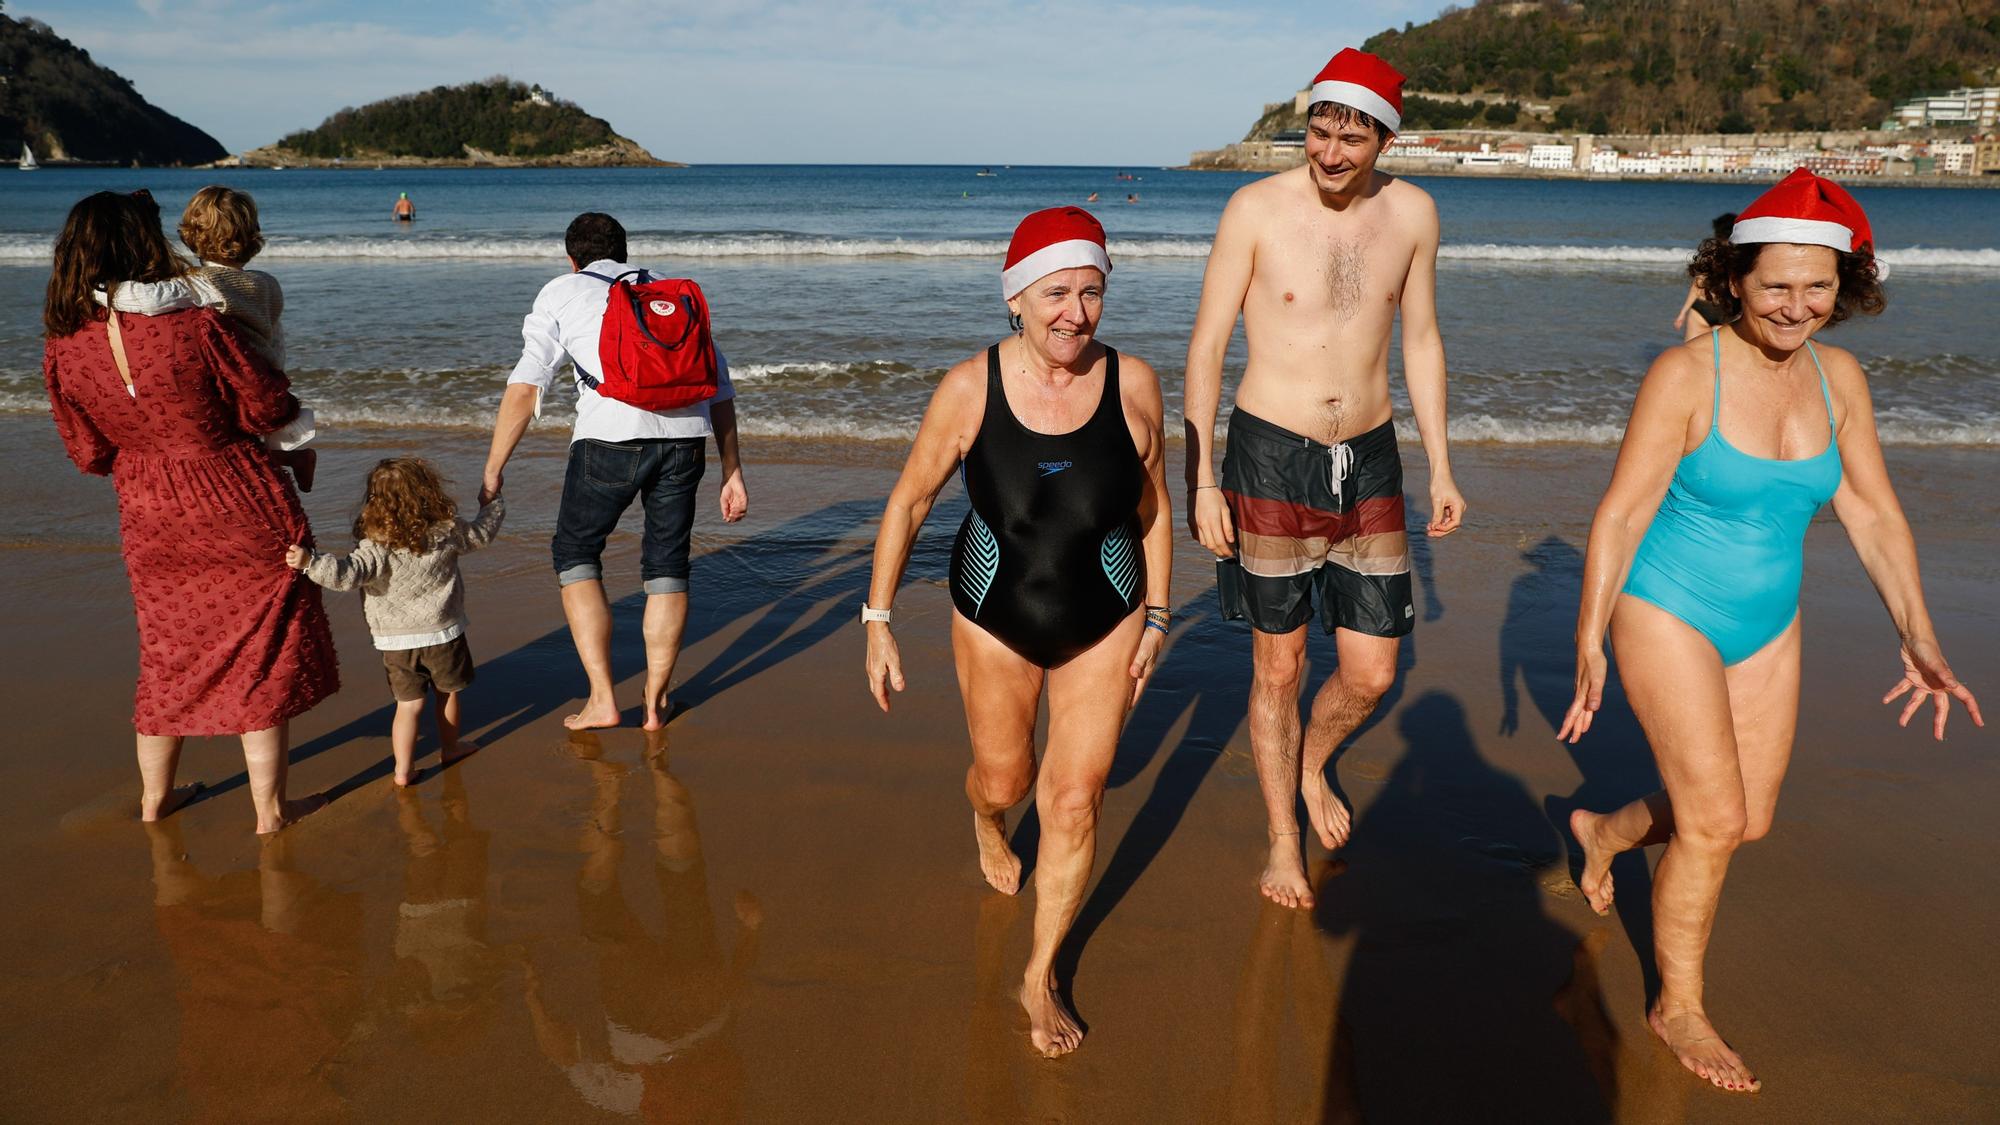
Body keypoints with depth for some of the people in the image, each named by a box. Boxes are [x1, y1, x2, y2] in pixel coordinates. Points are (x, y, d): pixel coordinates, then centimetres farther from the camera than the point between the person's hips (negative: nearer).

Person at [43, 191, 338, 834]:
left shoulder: (63, 353, -8)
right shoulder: (194, 326, -21)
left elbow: (90, 455, 3)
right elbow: (267, 407, -12)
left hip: (151, 525, 4)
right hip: (243, 514, -4)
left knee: (169, 655, 22)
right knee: (261, 658, 9)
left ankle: (154, 797, 37)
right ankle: (269, 809, 17)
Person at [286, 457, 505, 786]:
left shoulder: (378, 547, -18)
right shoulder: (447, 531, -9)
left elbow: (349, 574, -31)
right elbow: (481, 533, 9)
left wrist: (309, 561, -34)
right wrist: (494, 504, 28)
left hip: (395, 640, -1)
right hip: (442, 634, 1)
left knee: (408, 703, 10)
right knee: (447, 692, 22)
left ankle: (403, 769, 11)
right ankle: (449, 747, 40)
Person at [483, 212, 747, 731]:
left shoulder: (562, 292, 18)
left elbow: (524, 388, 7)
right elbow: (718, 385, 21)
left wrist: (492, 472, 10)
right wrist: (732, 470, 23)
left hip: (611, 433, -3)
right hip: (684, 434, 3)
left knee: (575, 553, 17)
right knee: (667, 563, 18)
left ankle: (601, 699, 11)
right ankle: (655, 703, 23)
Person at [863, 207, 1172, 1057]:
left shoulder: (1132, 384, -15)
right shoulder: (969, 389, -18)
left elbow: (1153, 505, -1)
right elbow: (909, 502, -8)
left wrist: (1156, 618, 3)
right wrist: (878, 623, -7)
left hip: (1104, 624, 0)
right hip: (995, 620, 0)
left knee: (1075, 800, -1)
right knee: (1004, 780, 18)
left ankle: (1041, 977, 21)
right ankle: (986, 824, 59)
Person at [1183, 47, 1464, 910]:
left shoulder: (1412, 212, 1)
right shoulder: (1256, 209, -10)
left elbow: (1420, 340, 11)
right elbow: (1206, 346, -7)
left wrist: (1441, 470, 9)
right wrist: (1200, 480, -11)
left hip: (1368, 460, 3)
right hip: (1270, 457, -3)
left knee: (1371, 674, 5)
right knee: (1279, 667, 7)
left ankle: (1312, 766, 39)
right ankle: (1283, 839, 27)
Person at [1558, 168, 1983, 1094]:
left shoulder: (1837, 377, -2)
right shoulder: (1686, 375, -19)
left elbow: (1873, 514, 5)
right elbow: (1620, 515, -17)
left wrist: (1919, 640, -1)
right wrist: (1589, 648, -16)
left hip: (1767, 627, 6)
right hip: (1669, 617, -6)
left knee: (1749, 818, 15)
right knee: (1714, 821, -5)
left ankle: (1604, 830, 45)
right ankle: (1678, 1006, 18)